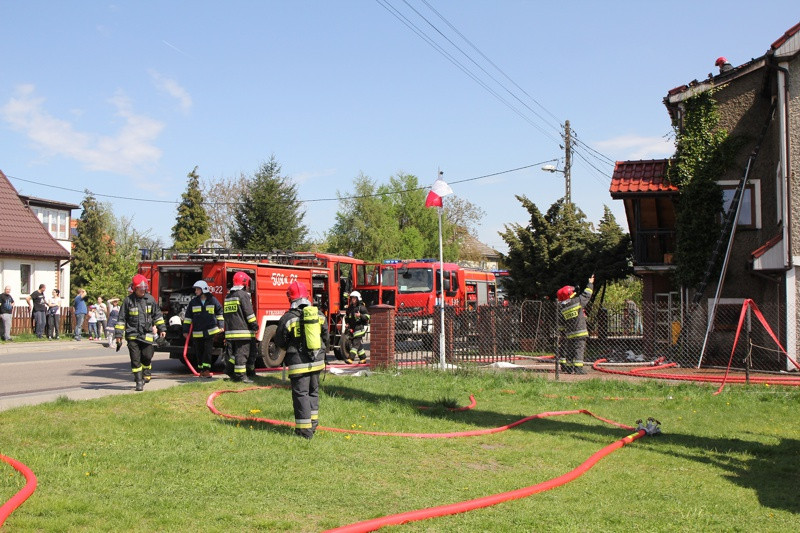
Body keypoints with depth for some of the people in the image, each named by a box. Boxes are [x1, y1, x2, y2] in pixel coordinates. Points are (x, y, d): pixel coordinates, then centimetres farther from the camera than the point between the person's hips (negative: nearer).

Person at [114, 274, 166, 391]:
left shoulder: (150, 299, 5)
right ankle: (139, 381, 2)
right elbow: (121, 319, 0)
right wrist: (118, 335, -2)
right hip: (133, 335, -2)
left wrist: (162, 329, 15)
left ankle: (146, 375, 26)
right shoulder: (128, 300, -3)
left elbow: (157, 315, 16)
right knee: (135, 359, -3)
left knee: (147, 357, 0)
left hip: (147, 334, 2)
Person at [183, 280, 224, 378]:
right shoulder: (193, 302, 4)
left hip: (210, 332, -2)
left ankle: (206, 370, -7)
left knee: (208, 351, -7)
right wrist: (185, 331, 6)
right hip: (197, 333, 2)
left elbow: (219, 313, 12)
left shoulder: (213, 300, 1)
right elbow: (188, 317, 8)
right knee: (199, 352, 7)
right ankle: (201, 370, 17)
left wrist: (221, 326, 8)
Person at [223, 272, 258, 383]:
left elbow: (225, 313, 24)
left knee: (231, 353, 11)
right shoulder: (243, 295, -9)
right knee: (242, 353, -6)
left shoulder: (228, 296, 18)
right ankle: (241, 375, -6)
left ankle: (231, 373, 14)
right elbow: (249, 312, -13)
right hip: (242, 330, -8)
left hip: (230, 331, 8)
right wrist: (255, 325, -6)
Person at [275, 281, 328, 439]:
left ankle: (304, 430, 1)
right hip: (317, 361, 5)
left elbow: (280, 343, -3)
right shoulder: (319, 314, 2)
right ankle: (313, 423, 27)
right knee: (313, 392, 19)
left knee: (301, 394, 1)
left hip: (299, 364, -5)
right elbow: (326, 338, 9)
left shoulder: (288, 318, -12)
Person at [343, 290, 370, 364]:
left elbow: (367, 317, -6)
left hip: (359, 327, -7)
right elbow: (346, 316, 27)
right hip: (351, 328, 7)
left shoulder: (361, 307, -5)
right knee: (359, 344, 12)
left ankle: (350, 358, -22)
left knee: (356, 343, -14)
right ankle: (363, 358, 21)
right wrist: (347, 323, 9)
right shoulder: (349, 308, 13)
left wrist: (360, 315, -22)